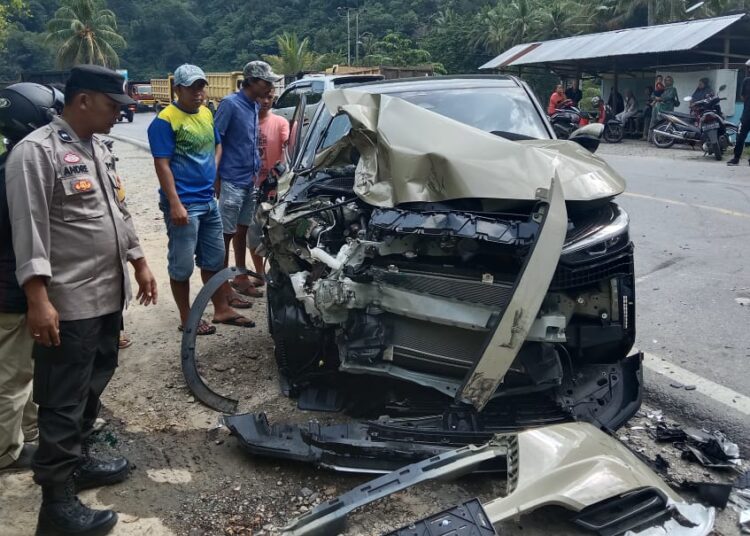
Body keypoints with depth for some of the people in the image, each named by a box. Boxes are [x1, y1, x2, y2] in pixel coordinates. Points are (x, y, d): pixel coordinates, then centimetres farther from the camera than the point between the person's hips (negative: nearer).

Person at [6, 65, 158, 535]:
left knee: (92, 391, 20)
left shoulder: (100, 148, 14)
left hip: (108, 296, 9)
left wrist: (140, 263, 20)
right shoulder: (37, 152, -14)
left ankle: (79, 461, 37)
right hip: (68, 306, -9)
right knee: (64, 403, 0)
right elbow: (29, 231, -19)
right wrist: (38, 299, -24)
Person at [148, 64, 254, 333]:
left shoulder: (207, 113, 10)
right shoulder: (165, 120, -13)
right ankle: (186, 319, 15)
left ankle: (222, 309, 30)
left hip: (209, 201, 8)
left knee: (214, 260, 17)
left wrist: (213, 172, 8)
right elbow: (162, 165, -16)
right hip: (184, 204, -8)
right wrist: (175, 204, -21)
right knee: (182, 266, 3)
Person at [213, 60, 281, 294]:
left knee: (242, 230, 15)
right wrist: (217, 178, -16)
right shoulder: (230, 104, -13)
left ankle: (241, 277, 26)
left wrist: (256, 171, 14)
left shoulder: (255, 106, 11)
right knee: (226, 234, 0)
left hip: (249, 180, 8)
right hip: (231, 181, -8)